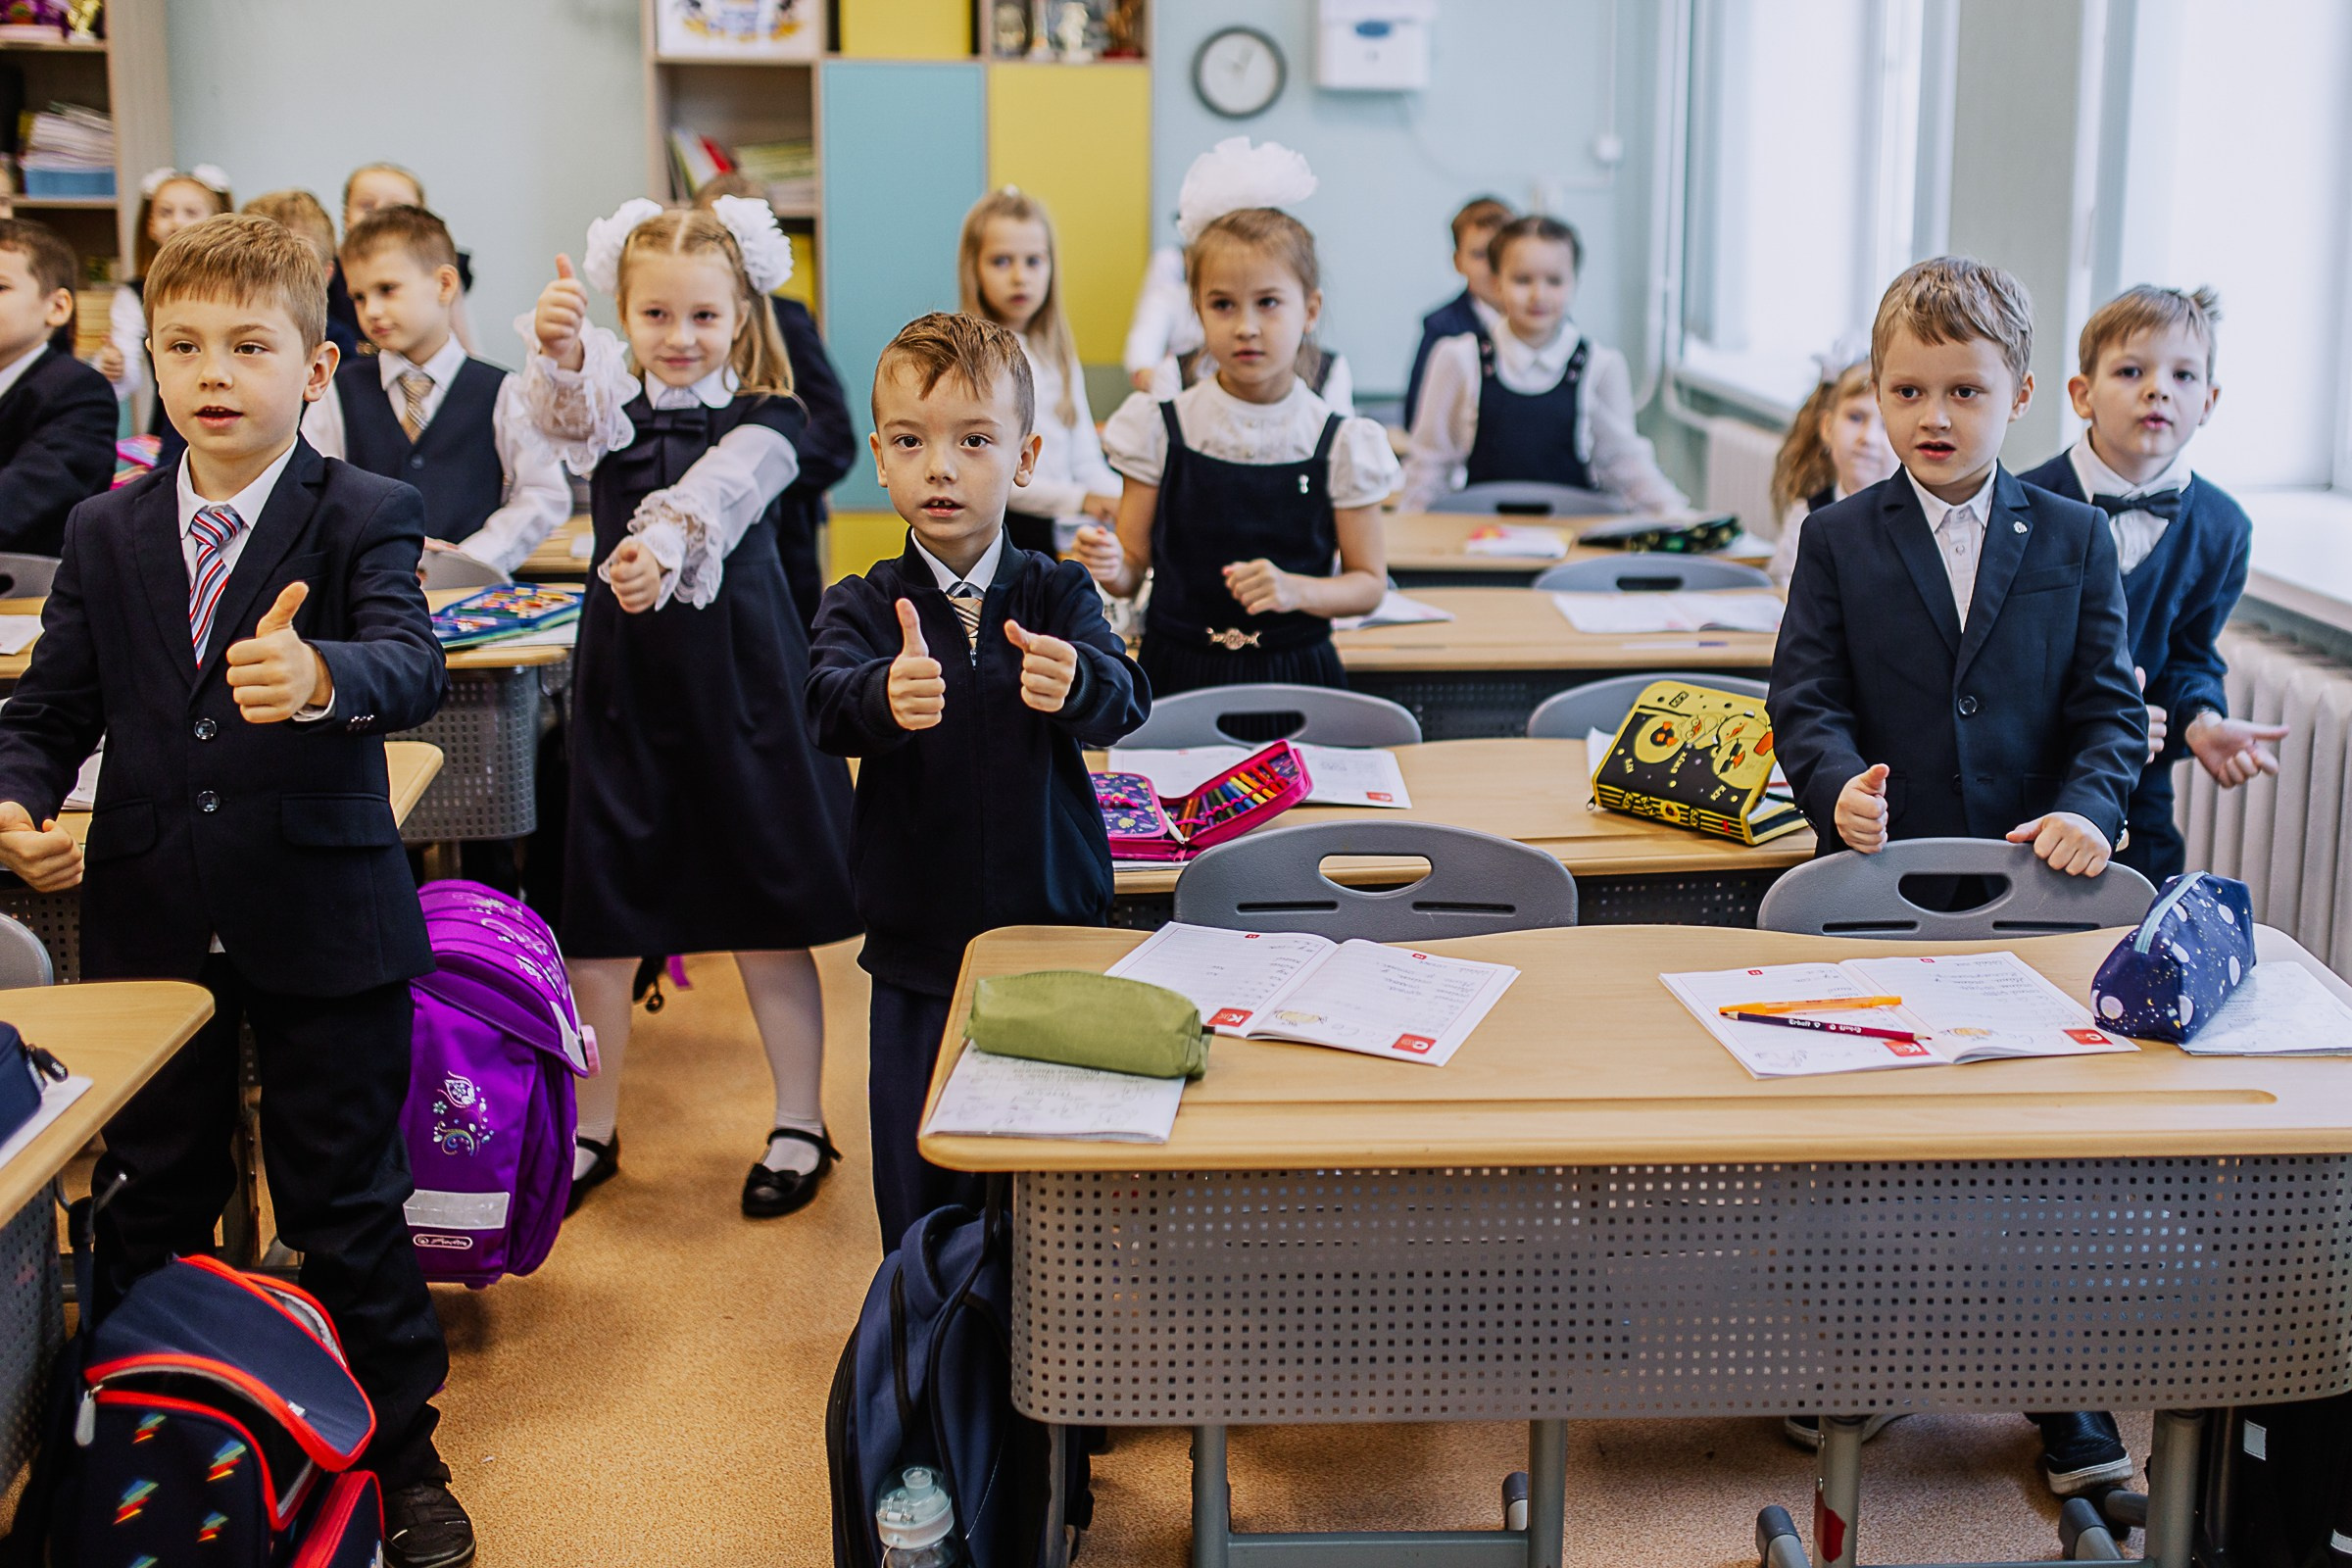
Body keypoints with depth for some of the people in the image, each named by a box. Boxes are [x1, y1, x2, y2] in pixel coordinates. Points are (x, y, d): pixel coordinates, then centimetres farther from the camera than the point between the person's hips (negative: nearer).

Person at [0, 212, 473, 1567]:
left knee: (349, 1204, 8)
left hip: (324, 923, -3)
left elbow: (414, 668, -26)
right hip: (150, 926, 4)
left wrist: (320, 677, -48)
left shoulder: (367, 518, -8)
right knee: (150, 1204, 16)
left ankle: (405, 1457, 25)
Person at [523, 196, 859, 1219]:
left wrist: (660, 549, -47)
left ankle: (801, 1125, 19)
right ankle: (591, 1129, 23)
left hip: (739, 680, -2)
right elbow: (563, 410, -21)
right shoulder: (611, 398, 4)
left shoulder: (763, 422, -3)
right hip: (625, 678, 3)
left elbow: (713, 494, -25)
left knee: (767, 917, 5)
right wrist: (557, 351, -44)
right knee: (597, 918, 7)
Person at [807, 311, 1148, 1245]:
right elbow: (828, 706, -23)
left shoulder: (1057, 594, -2)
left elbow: (1124, 702, -19)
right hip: (918, 948, 0)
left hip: (1057, 930, 0)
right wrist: (885, 697, -47)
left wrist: (1075, 683, -44)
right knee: (919, 1186, 9)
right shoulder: (863, 606, -3)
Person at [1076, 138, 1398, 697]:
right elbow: (1134, 564, 6)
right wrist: (1110, 566, -16)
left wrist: (1295, 589, -13)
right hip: (1178, 672, 0)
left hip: (1294, 676, 0)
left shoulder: (1339, 443, -1)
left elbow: (1368, 582, 5)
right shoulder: (1161, 429, 1)